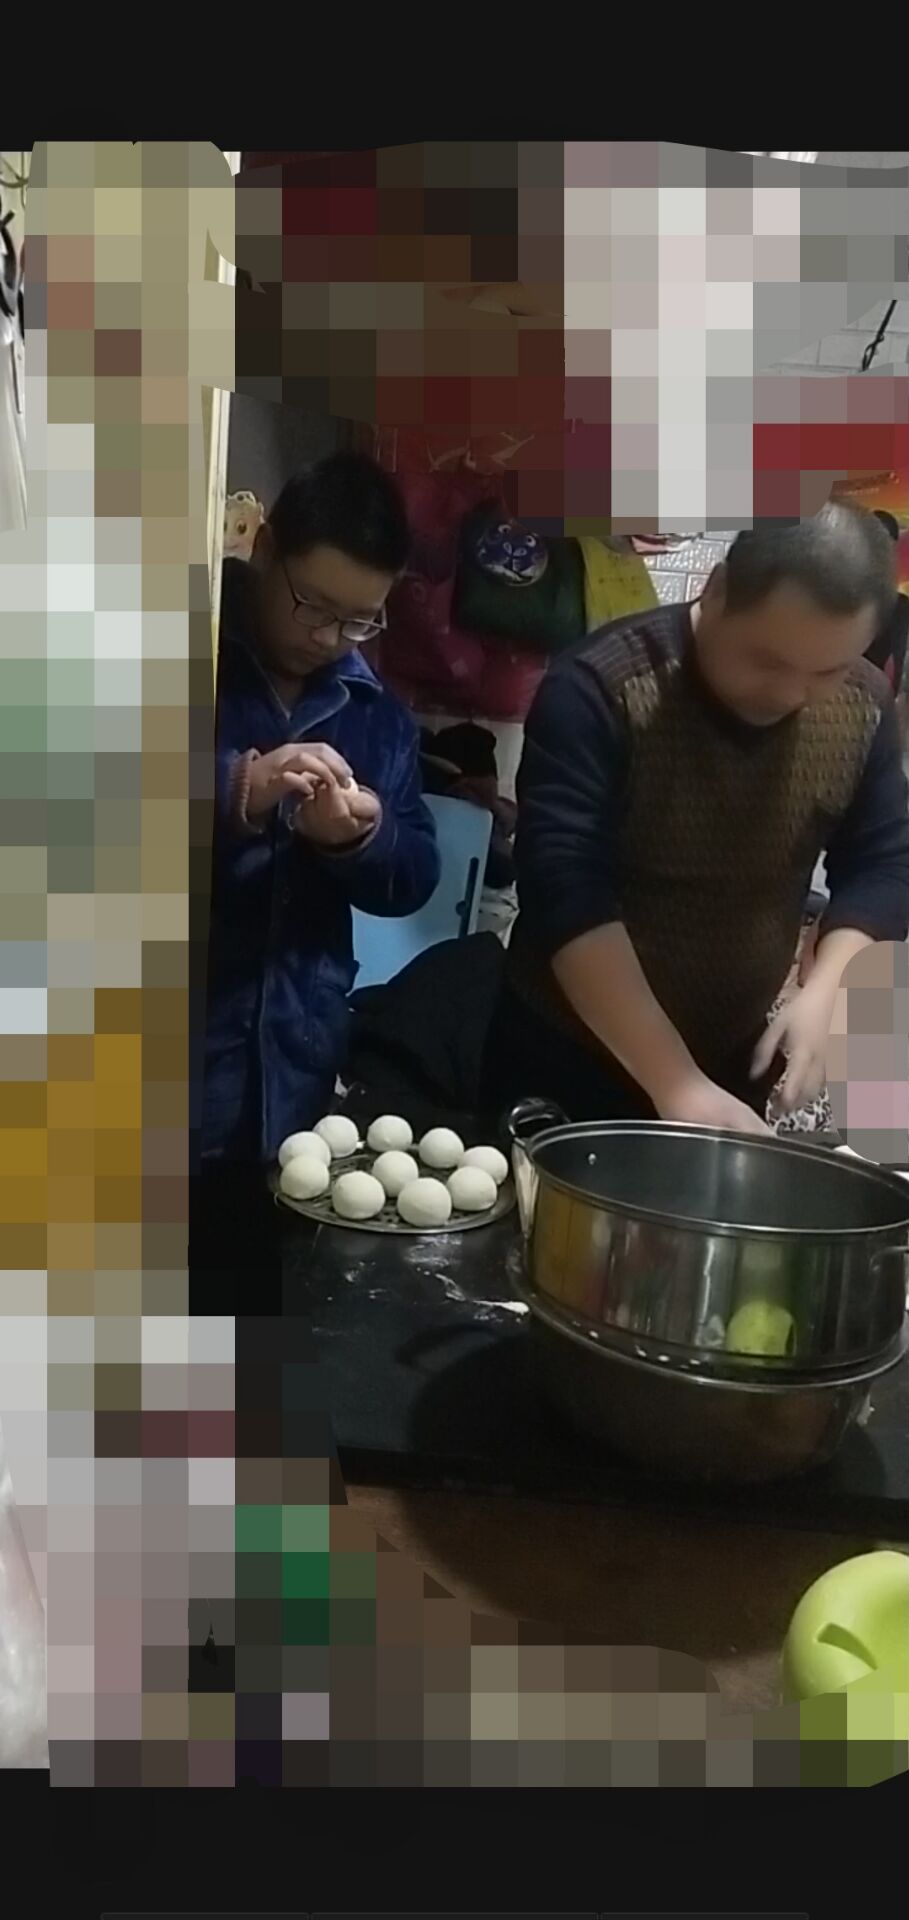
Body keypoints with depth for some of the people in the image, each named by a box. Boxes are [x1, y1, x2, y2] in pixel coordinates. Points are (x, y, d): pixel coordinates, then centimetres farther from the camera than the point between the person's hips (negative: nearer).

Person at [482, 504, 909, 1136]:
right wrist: (676, 1084, -33)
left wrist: (823, 997, -19)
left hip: (734, 1064, 4)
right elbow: (569, 898, -28)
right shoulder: (599, 692, -22)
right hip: (566, 1061, -4)